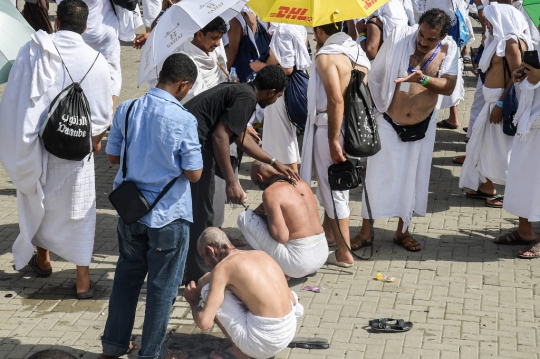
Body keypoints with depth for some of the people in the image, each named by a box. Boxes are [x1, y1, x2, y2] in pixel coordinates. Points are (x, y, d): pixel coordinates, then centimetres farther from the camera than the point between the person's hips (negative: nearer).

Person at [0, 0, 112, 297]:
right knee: (79, 211, 8)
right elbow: (103, 112, -3)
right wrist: (96, 137, 18)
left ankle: (42, 259, 40)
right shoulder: (94, 60, -11)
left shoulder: (32, 51, -9)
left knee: (37, 201, 23)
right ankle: (82, 280, 10)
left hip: (36, 145, 1)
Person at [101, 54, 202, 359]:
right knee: (162, 286, 11)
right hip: (168, 216, -5)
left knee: (127, 276, 22)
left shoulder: (127, 109, -5)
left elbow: (113, 156, 5)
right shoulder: (184, 120, -19)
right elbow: (194, 173, -14)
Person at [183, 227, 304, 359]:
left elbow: (204, 323, -11)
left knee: (206, 287, 7)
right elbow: (293, 301, 18)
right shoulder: (261, 254, 13)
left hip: (262, 342, -7)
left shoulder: (222, 267, -7)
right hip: (289, 333, 7)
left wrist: (193, 301, 11)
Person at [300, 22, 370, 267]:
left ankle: (344, 253, 7)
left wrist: (334, 141, -22)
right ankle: (329, 231, 43)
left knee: (334, 189, 1)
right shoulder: (359, 52, 9)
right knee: (331, 183, 26)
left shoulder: (326, 55, -14)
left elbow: (336, 99, -24)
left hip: (331, 128, -8)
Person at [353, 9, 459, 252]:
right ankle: (365, 231, 15)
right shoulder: (399, 37, -14)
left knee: (412, 179, 13)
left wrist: (423, 79, -33)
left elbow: (448, 87, -16)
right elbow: (375, 75, -6)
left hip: (421, 127, 2)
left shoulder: (449, 49, -9)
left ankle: (402, 231, 29)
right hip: (388, 123, -2)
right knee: (376, 176, 2)